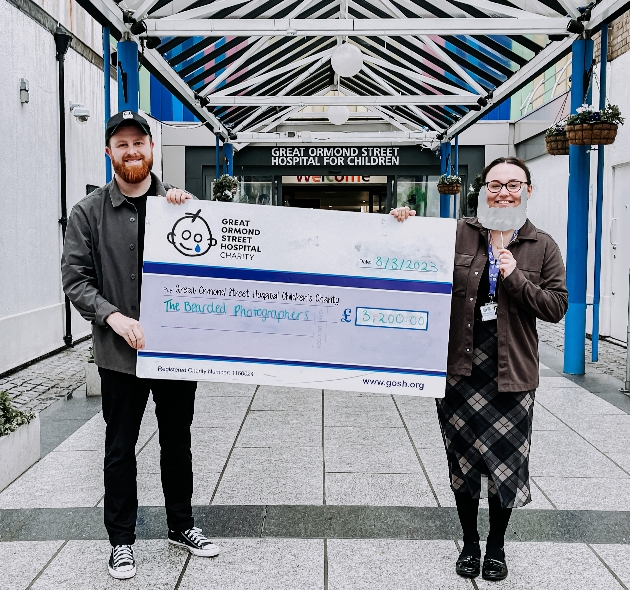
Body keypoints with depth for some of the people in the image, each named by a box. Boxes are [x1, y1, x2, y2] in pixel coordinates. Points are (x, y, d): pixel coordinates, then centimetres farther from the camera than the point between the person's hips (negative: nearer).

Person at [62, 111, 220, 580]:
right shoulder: (89, 213, 0)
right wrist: (115, 318, -19)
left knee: (178, 443, 15)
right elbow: (76, 279, -4)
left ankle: (181, 526, 34)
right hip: (120, 352, -1)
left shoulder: (182, 203, 4)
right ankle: (121, 540, 26)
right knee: (120, 448, 9)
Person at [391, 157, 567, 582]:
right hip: (461, 368, 1)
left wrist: (515, 278, -17)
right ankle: (470, 543, 31)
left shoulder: (543, 247, 2)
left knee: (506, 462, 9)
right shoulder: (458, 235, 0)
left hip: (512, 373, 0)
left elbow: (557, 307, -3)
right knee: (464, 459, 12)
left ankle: (497, 546, 30)